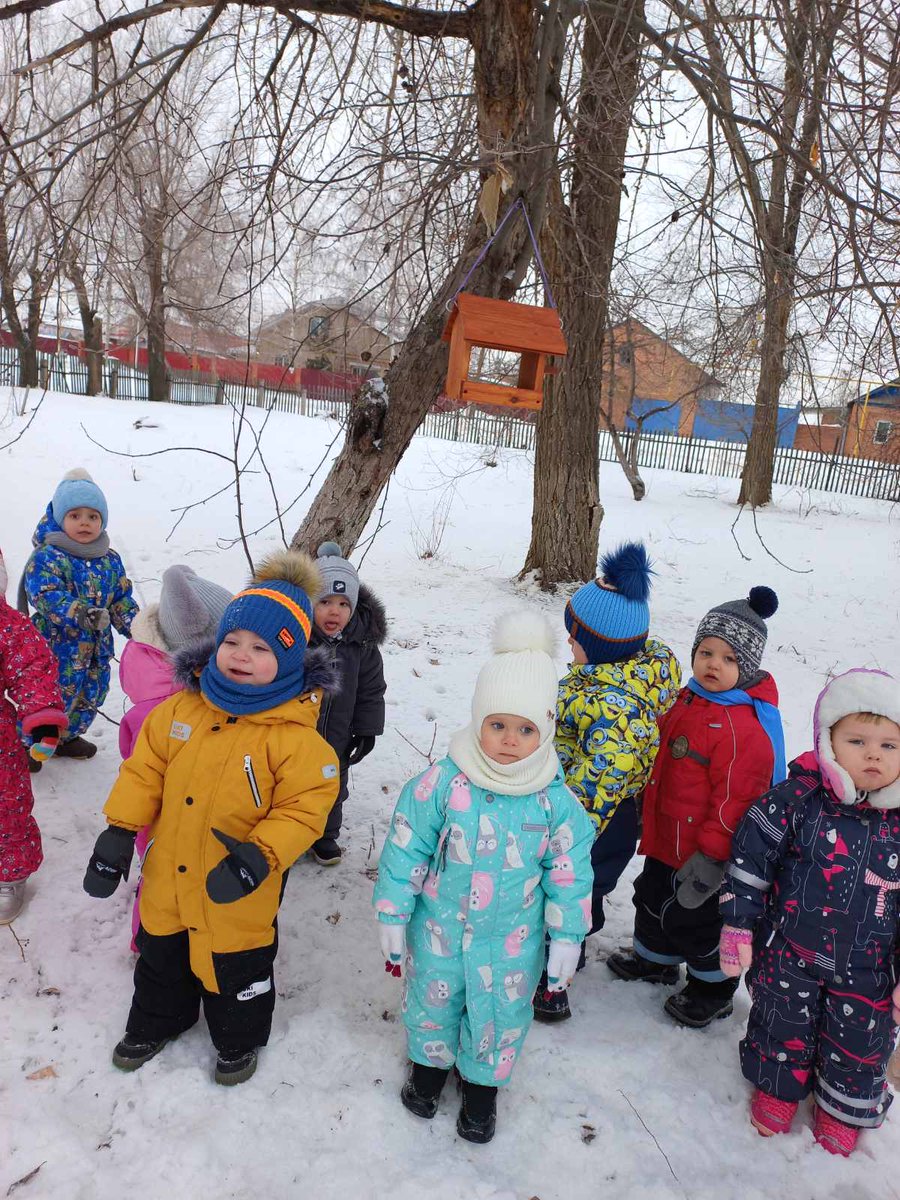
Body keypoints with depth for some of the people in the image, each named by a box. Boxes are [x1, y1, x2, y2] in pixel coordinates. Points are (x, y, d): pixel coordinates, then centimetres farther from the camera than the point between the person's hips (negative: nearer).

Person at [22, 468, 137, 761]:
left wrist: (136, 626, -1)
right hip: (58, 646, -6)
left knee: (91, 696, 19)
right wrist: (81, 614, -38)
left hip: (97, 648, 6)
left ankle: (67, 737, 43)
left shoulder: (110, 561, 6)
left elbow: (122, 600, 12)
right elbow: (46, 597, -25)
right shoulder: (47, 557, -13)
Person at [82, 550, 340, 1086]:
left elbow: (305, 806, -22)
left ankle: (239, 1040, 49)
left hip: (237, 893, -5)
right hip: (168, 877, 5)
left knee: (235, 970, 19)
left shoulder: (295, 735, -23)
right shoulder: (182, 708, -7)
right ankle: (157, 1021, 58)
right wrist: (119, 832, -3)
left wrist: (259, 855, -32)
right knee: (161, 957, 28)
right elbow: (145, 769, 1)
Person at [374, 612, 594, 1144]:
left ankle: (483, 1082, 49)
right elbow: (406, 849, -11)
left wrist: (567, 940, 0)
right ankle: (430, 1061, 54)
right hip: (438, 926, 0)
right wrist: (393, 918, -5)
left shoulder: (556, 799, -17)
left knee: (501, 1016, 19)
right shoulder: (444, 782, -21)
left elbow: (569, 873, -5)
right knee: (432, 1001, 22)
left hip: (512, 938, 0)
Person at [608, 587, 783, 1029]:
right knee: (654, 898, 26)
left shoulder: (744, 728, -29)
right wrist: (652, 820, 21)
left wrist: (710, 857, -22)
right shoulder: (691, 698, 1)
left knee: (695, 918, 11)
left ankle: (712, 987, 36)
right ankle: (654, 958, 51)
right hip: (668, 839, 9)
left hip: (707, 853, -9)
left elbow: (736, 800, -27)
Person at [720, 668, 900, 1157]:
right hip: (789, 951, -1)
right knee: (783, 1026, 19)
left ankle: (843, 1109, 46)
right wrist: (738, 927, -8)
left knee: (858, 1042, 19)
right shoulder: (797, 800, -19)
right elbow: (751, 860, -10)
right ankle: (777, 1087, 47)